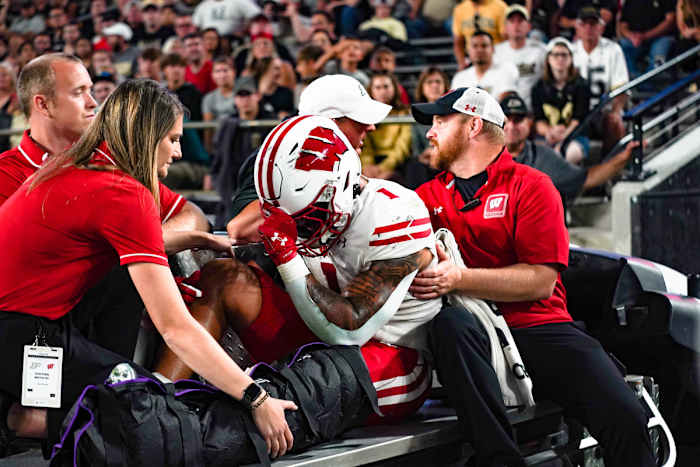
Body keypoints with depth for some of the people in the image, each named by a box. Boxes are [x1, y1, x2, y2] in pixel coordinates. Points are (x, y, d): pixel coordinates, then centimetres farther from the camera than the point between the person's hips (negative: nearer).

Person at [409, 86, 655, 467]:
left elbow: (541, 281, -5)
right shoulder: (428, 196, 19)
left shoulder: (530, 186, 6)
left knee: (624, 418, -23)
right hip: (473, 334, 2)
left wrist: (459, 279, -17)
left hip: (539, 328, -1)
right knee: (448, 323, -37)